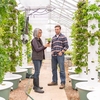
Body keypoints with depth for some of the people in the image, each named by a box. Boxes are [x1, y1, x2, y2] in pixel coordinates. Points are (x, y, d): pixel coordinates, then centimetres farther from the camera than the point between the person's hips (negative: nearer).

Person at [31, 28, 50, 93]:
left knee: (36, 72, 12)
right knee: (37, 72, -10)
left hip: (40, 58, 9)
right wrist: (44, 46, -11)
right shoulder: (34, 40, -11)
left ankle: (35, 86, 20)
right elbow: (37, 49, -18)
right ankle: (37, 88, -7)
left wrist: (46, 46, -2)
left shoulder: (40, 40, 14)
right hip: (36, 58, -9)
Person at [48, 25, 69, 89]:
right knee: (54, 69, 11)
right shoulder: (53, 38, 16)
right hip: (53, 55, 6)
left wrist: (61, 52, -11)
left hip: (60, 55, -6)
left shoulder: (63, 37, 0)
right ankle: (54, 81, 23)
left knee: (61, 69, -6)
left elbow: (66, 46, -4)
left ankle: (63, 83, 1)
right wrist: (52, 51, 9)